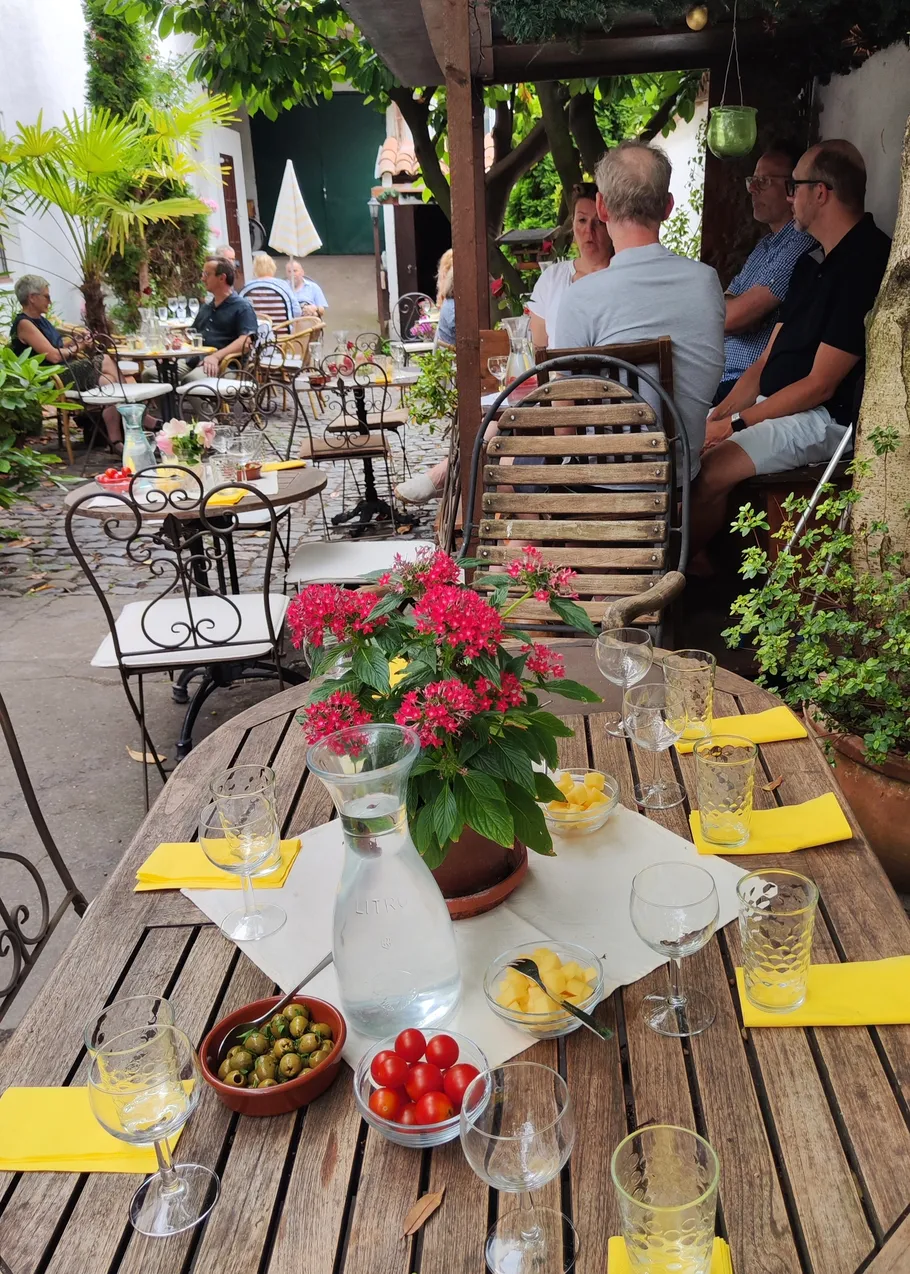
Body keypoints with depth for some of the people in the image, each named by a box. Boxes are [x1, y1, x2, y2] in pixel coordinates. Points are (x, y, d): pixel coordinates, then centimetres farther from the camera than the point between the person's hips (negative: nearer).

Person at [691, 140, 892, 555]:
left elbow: (820, 385, -18)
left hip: (827, 419, -10)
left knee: (704, 476, -26)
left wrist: (735, 423, -16)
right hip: (773, 405, 10)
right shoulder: (811, 265, 16)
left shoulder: (867, 264, -15)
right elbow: (767, 359, 14)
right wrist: (721, 412, -2)